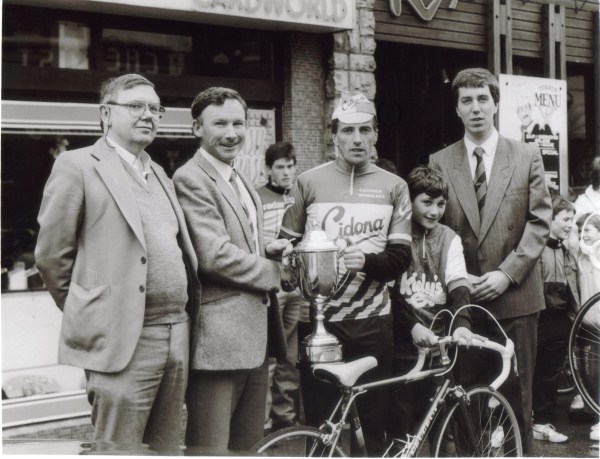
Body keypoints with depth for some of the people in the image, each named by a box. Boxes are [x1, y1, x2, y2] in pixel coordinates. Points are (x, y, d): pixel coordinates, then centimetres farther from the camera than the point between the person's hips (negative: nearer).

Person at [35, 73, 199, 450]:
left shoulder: (159, 174, 18)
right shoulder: (78, 167, -3)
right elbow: (51, 256, -2)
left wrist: (179, 315, 14)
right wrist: (88, 315, 6)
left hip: (177, 336, 7)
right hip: (124, 341, -7)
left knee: (166, 450, 12)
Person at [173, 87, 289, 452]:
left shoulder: (241, 182, 19)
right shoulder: (191, 179, -12)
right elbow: (215, 256, -21)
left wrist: (267, 249, 5)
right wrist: (275, 271, -8)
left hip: (253, 337, 10)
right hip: (218, 338, -10)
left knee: (249, 447, 17)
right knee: (211, 449, -4)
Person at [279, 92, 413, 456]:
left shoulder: (393, 187, 6)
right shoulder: (308, 183, 5)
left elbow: (401, 257, 1)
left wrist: (367, 261, -17)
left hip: (371, 320, 1)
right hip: (318, 318, 0)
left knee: (375, 420, 5)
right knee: (317, 420, 4)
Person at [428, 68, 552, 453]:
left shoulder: (527, 156, 6)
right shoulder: (440, 162, 7)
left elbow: (540, 221, 1)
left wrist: (506, 273, -9)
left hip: (515, 295, 0)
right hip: (462, 298, 0)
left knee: (517, 393, 4)